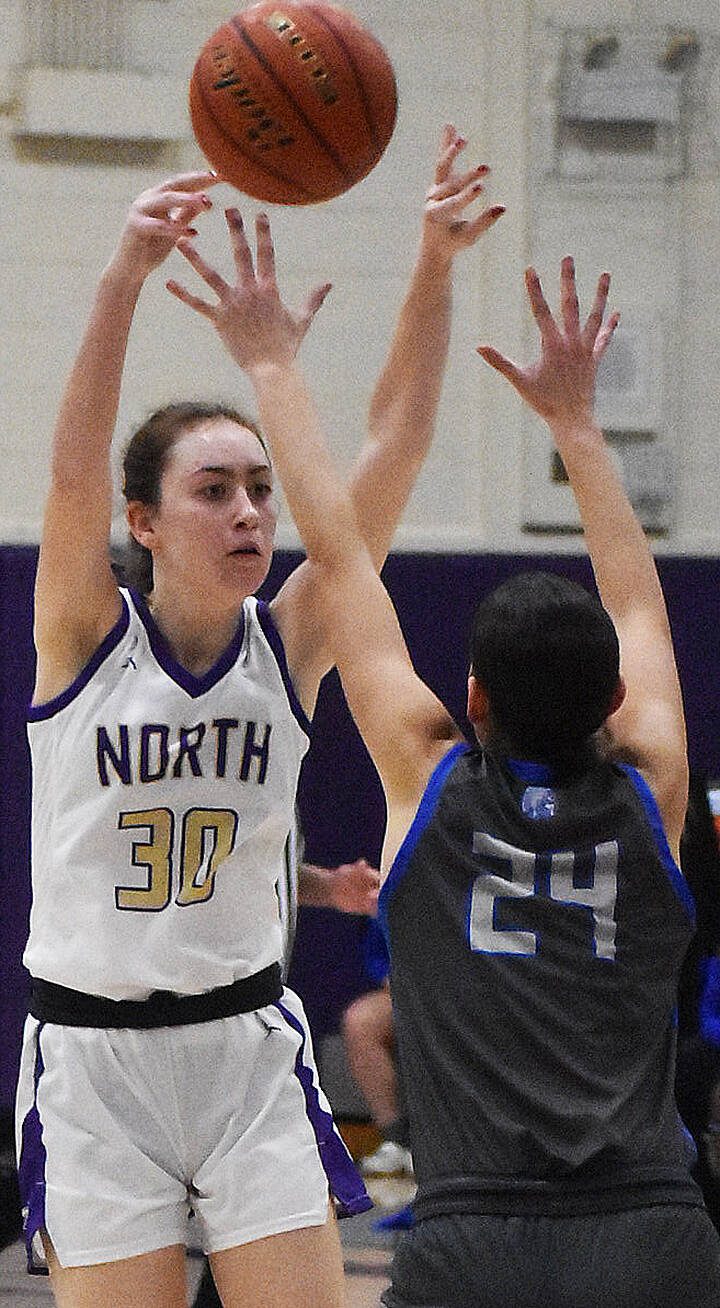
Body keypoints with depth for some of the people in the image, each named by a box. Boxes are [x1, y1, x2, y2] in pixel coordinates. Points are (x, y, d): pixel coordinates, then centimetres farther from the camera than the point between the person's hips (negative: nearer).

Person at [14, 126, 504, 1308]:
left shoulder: (289, 645, 0)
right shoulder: (84, 634, -6)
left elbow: (391, 453, -9)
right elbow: (75, 466, -23)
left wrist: (434, 270, -20)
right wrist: (126, 276, -38)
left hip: (250, 1049, 2)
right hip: (93, 1061, -2)